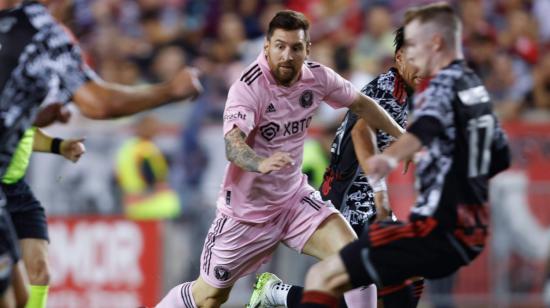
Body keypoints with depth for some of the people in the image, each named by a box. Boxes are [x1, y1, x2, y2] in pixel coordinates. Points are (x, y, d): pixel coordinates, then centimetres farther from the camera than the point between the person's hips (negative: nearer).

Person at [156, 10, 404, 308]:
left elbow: (361, 104, 11)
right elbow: (232, 145, -40)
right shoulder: (247, 88, -25)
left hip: (293, 197, 4)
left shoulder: (317, 77, -8)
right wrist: (261, 164, -61)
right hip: (246, 206, -4)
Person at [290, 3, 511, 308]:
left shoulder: (442, 86, -10)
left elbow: (425, 128, -34)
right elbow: (500, 159, 25)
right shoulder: (475, 87, 16)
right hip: (471, 232, 10)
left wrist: (389, 157, -52)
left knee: (322, 278, -13)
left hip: (436, 229, -10)